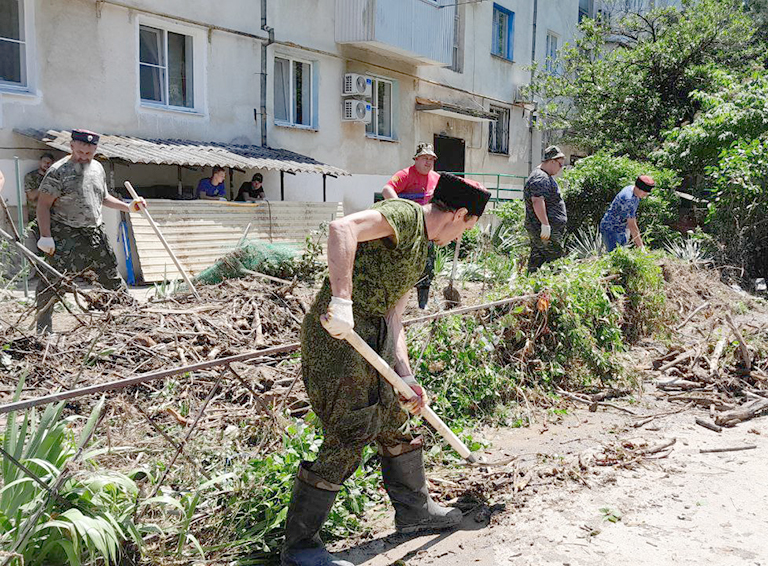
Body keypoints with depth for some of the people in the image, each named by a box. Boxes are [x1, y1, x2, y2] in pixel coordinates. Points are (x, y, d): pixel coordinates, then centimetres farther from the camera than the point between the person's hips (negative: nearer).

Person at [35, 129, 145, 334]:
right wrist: (45, 236, -17)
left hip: (95, 233, 6)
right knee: (52, 281, -5)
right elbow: (43, 205, -11)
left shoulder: (97, 168, 12)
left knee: (111, 276, 12)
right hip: (65, 235, -6)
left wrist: (128, 207, 16)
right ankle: (43, 328, 4)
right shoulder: (58, 171, -10)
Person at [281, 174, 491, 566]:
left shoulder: (420, 248, 20)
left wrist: (405, 378, 10)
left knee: (394, 421, 21)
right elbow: (342, 228, -29)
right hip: (339, 333, -10)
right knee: (347, 442, -4)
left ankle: (414, 511, 42)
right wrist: (342, 301, -36)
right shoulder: (404, 214, -11)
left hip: (372, 338, 10)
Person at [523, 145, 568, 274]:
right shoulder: (540, 178, -14)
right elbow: (537, 200, -27)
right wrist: (545, 224, -30)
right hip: (547, 232, -11)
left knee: (536, 263, 9)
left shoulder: (546, 176, 23)